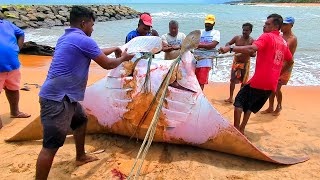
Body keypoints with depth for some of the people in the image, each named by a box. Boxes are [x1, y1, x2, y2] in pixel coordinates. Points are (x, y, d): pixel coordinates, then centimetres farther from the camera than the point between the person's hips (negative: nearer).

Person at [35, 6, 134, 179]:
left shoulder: (66, 37, 15)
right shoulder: (83, 40, -14)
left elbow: (95, 52, 30)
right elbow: (107, 64, -6)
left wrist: (114, 49, 36)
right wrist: (122, 58, 12)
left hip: (63, 95, 11)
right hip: (57, 98, -11)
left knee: (81, 120, 28)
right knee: (51, 146, -7)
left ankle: (80, 157, 44)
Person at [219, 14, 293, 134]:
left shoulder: (267, 36, -9)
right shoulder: (283, 42, 15)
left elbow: (251, 49, -28)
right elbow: (290, 61, 25)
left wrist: (230, 49, -32)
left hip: (258, 81, -7)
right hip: (272, 84, 8)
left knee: (239, 101, 7)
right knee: (250, 105, 21)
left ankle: (236, 128, 3)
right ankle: (241, 129, 23)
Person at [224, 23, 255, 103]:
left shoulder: (252, 41, -11)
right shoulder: (237, 38, -4)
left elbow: (254, 54, -15)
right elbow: (227, 44, 4)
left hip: (245, 63, -1)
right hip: (236, 62, 1)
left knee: (243, 82, 8)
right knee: (233, 80, 1)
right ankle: (231, 97, 9)